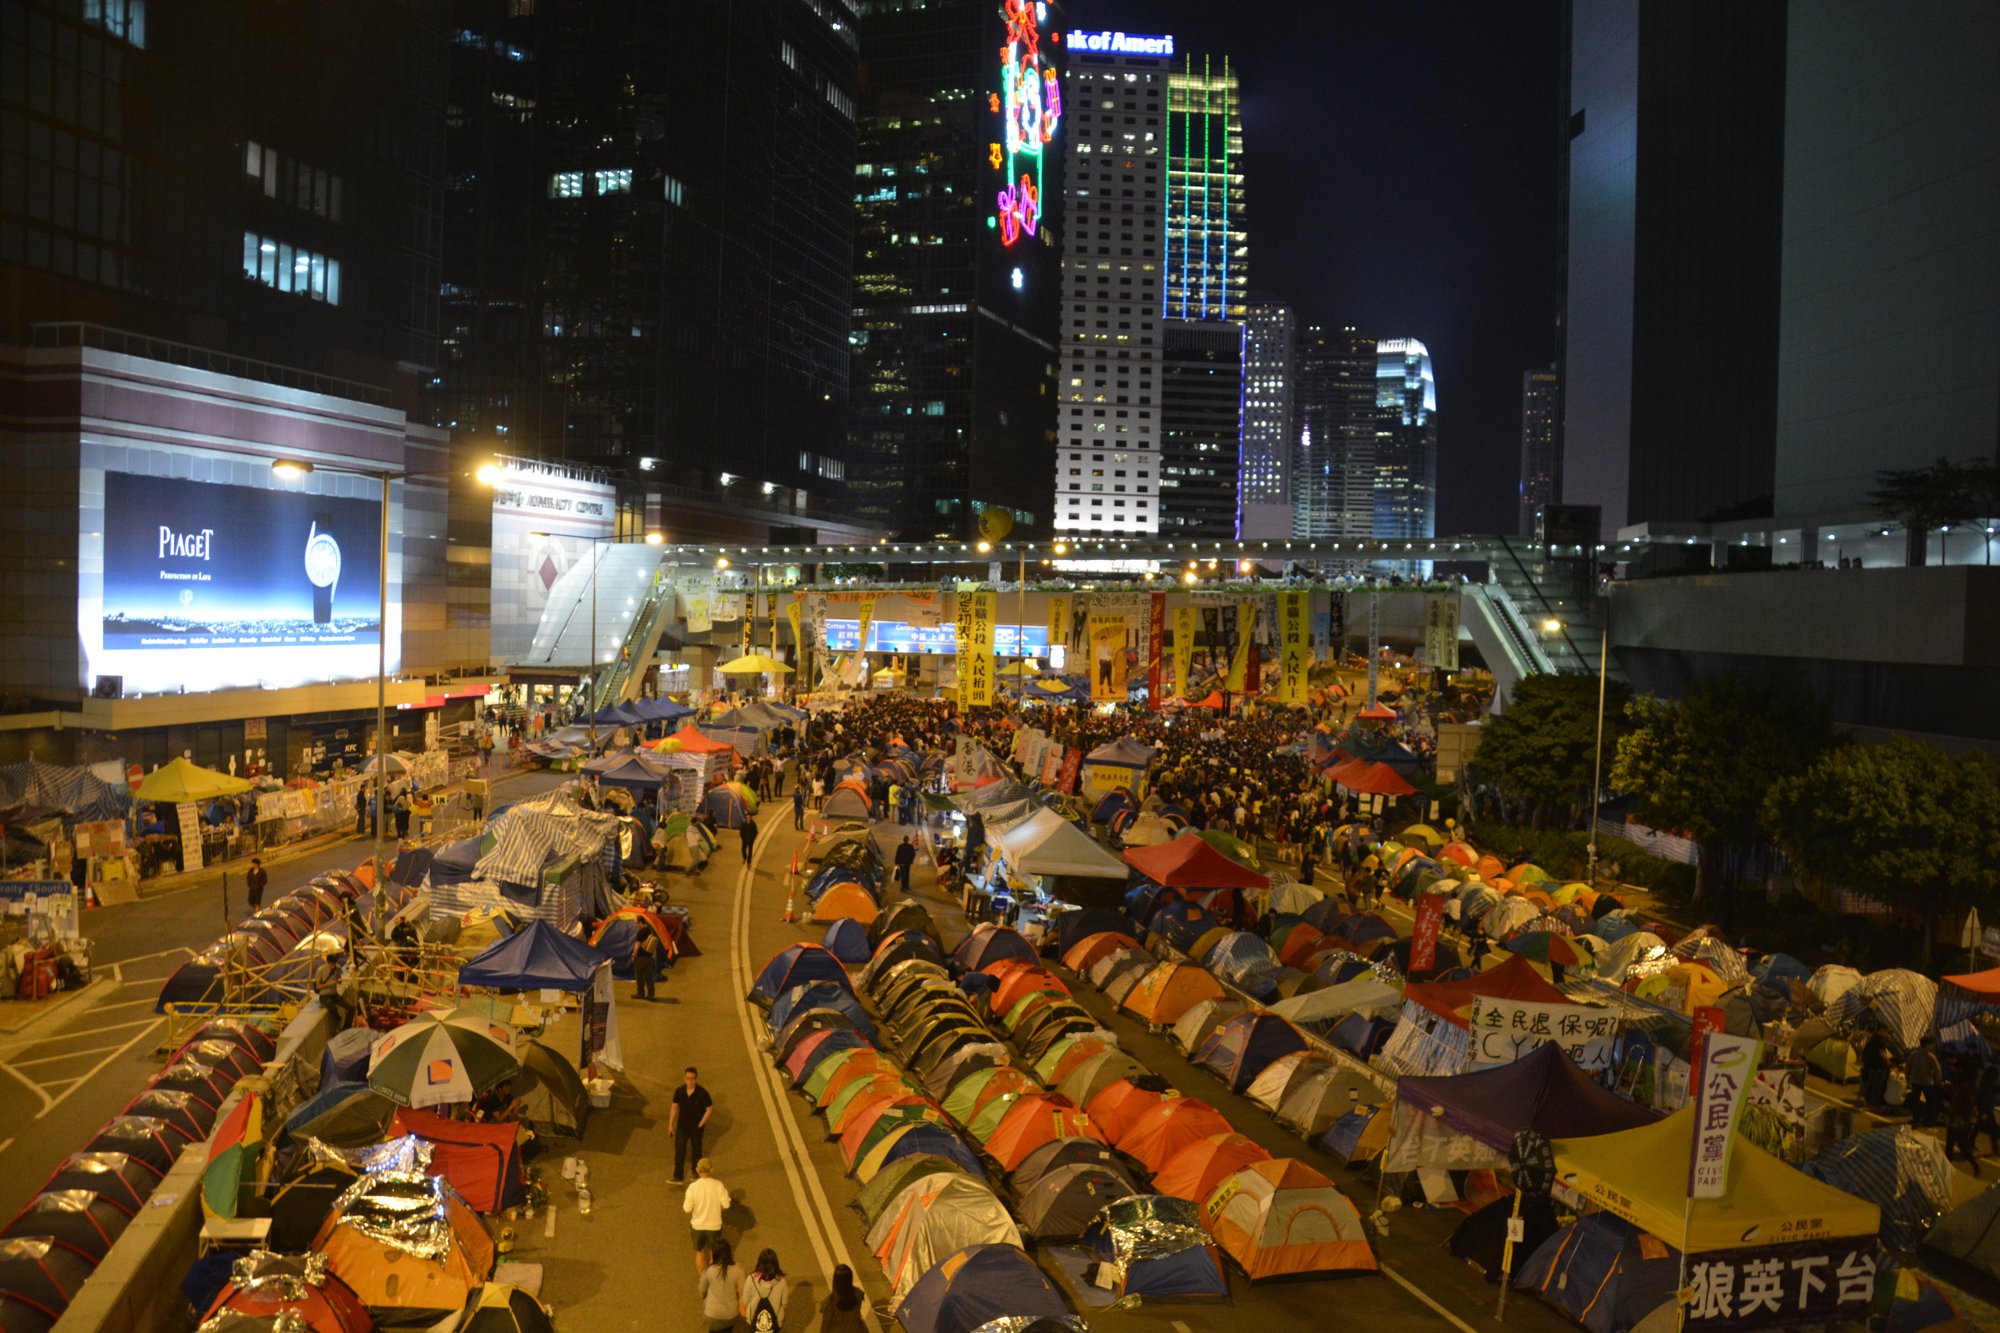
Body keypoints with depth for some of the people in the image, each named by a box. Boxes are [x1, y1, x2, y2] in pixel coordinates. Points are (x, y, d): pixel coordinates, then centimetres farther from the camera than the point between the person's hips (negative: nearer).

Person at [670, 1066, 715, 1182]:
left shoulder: (702, 1093, -19)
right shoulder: (679, 1091, -10)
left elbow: (709, 1109, -11)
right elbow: (674, 1107, 3)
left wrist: (701, 1124, -13)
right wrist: (670, 1124, 2)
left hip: (696, 1127, -2)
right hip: (682, 1126, 2)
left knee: (696, 1150, 14)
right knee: (679, 1151, -4)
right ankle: (678, 1177, 1)